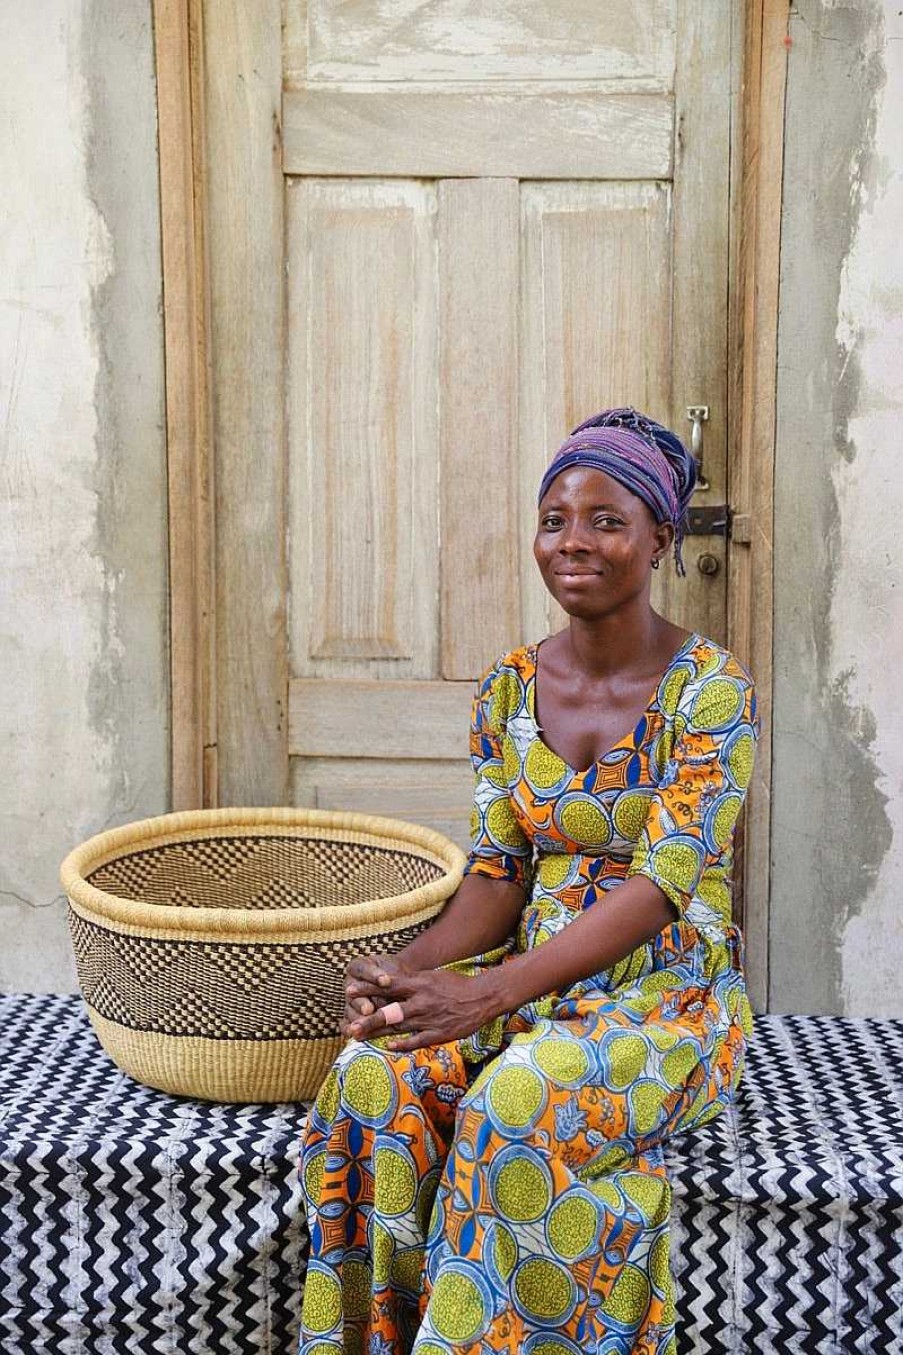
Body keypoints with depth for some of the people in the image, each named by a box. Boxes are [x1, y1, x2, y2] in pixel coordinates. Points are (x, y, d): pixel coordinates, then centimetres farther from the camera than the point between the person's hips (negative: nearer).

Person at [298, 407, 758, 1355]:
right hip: (532, 984, 4)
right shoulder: (510, 688, 4)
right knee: (373, 1079, -25)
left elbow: (663, 883, -20)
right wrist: (408, 970, -18)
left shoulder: (710, 687, -12)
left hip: (669, 991, -4)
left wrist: (487, 994, -29)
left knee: (516, 1104, -34)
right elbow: (498, 875, 3)